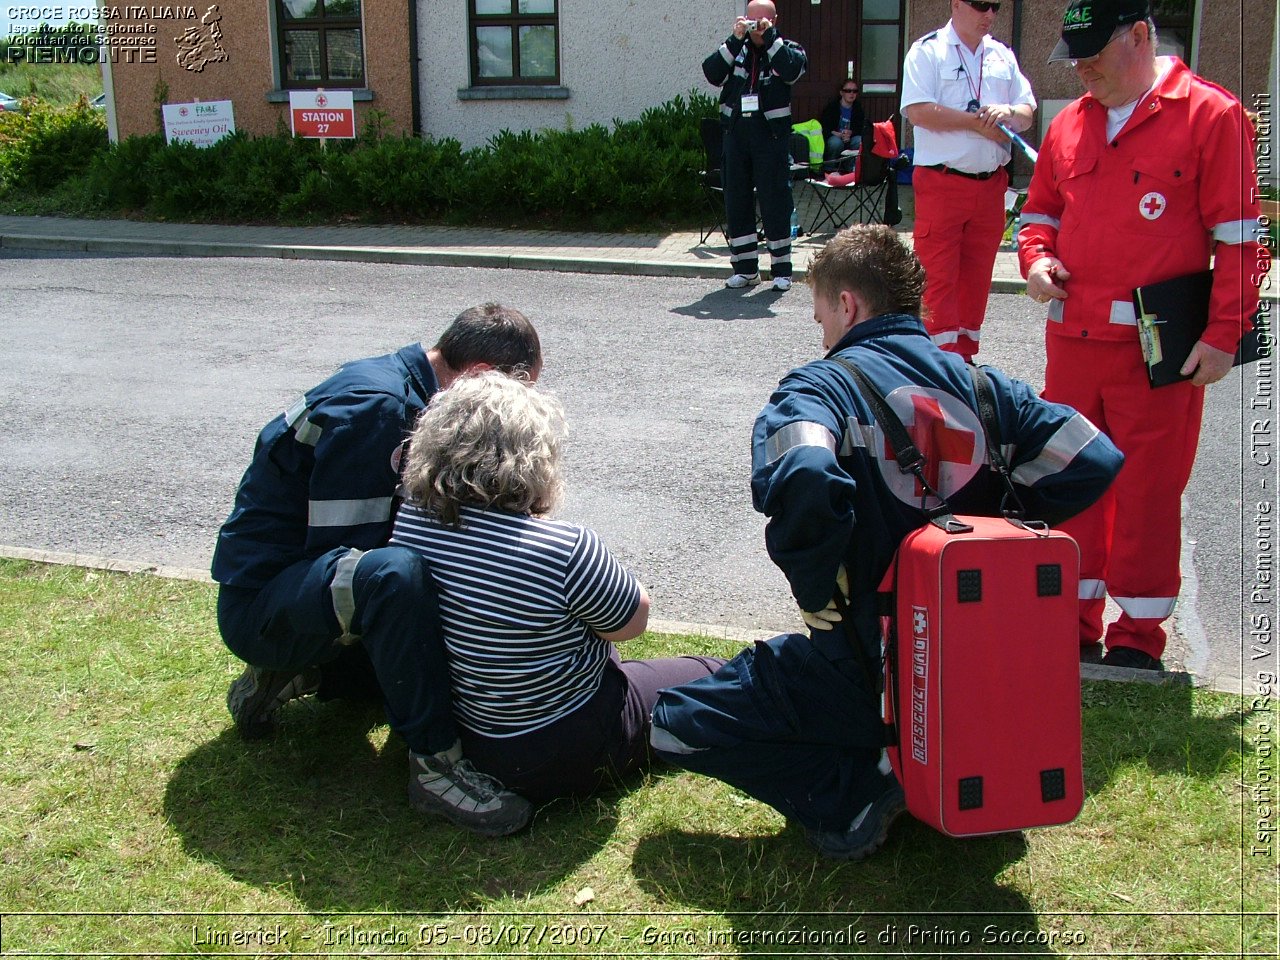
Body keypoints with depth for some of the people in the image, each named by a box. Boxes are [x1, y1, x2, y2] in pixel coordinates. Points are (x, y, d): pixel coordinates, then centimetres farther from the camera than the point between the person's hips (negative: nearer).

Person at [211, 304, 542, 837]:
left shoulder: (406, 390, 6)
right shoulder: (374, 407, -24)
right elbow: (341, 548, -24)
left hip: (311, 581, 10)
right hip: (259, 601, -10)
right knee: (392, 575, -38)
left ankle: (292, 675, 15)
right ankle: (434, 761, -24)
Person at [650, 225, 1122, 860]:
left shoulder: (820, 386, -13)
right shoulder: (981, 384, 3)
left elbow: (801, 481, -36)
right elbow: (1095, 462, -2)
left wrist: (814, 588, -18)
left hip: (867, 670, -6)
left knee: (678, 726, 4)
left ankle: (856, 791, -4)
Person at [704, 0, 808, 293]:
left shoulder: (786, 49, 7)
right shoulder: (736, 49, 13)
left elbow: (792, 71, -16)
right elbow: (712, 73, -4)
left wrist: (770, 36, -12)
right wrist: (736, 39, -10)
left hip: (772, 135, -3)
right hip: (736, 132, 3)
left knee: (775, 201, -4)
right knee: (736, 200, 4)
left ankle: (781, 269, 4)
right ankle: (746, 268, 13)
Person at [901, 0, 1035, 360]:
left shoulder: (1003, 56, 15)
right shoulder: (928, 50, -2)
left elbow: (1028, 112, 15)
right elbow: (918, 111, -14)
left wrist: (1009, 112, -9)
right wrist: (977, 121, -11)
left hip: (990, 185, 6)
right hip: (941, 183, -5)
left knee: (977, 276, 10)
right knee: (938, 276, -7)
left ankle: (965, 357, 19)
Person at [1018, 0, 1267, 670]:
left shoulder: (1210, 116, -4)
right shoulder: (1069, 124, 11)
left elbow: (1238, 237, -6)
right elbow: (1041, 211, 23)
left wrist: (1224, 333, -10)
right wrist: (1035, 258, 1)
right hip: (1071, 338, 5)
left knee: (1149, 490, 3)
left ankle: (1139, 637, 17)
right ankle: (1075, 623, 26)